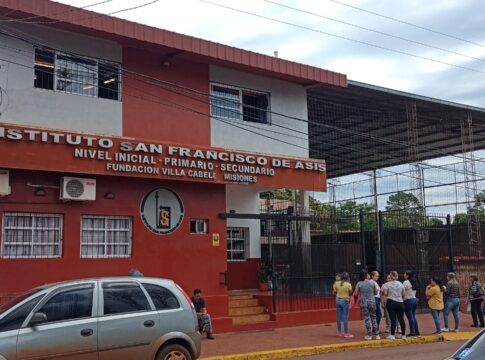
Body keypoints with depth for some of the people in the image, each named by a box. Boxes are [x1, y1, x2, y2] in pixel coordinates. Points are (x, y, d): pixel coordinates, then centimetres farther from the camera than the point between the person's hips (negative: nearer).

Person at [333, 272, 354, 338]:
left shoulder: (336, 283, -3)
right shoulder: (348, 285, -12)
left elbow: (334, 293, 3)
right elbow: (350, 294, -3)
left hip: (338, 300, 4)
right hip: (345, 301, -4)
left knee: (339, 317, 10)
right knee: (345, 318, 1)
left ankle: (340, 332, 18)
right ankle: (346, 333, 5)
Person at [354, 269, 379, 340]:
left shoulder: (359, 284, -9)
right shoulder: (372, 282, -6)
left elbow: (355, 294, -7)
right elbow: (376, 292, 3)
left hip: (364, 303, -1)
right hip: (372, 302, 1)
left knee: (367, 319, 5)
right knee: (373, 318, 11)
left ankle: (369, 335, 7)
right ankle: (376, 335, 11)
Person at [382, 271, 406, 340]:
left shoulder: (387, 284, -5)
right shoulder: (400, 284, 6)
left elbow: (385, 293, -10)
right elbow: (403, 294, 7)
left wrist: (383, 288, 8)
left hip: (391, 302, -3)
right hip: (400, 302, 3)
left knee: (393, 319, -1)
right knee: (401, 319, 7)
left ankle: (392, 335, 0)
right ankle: (403, 335, 14)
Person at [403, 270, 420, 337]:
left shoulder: (406, 282, -13)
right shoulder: (414, 282, 12)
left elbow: (403, 293, -14)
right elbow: (414, 292, 16)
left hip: (408, 301, -8)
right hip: (414, 299, 8)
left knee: (410, 317, -4)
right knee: (413, 317, 14)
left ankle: (412, 333, -3)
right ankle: (416, 332, 16)